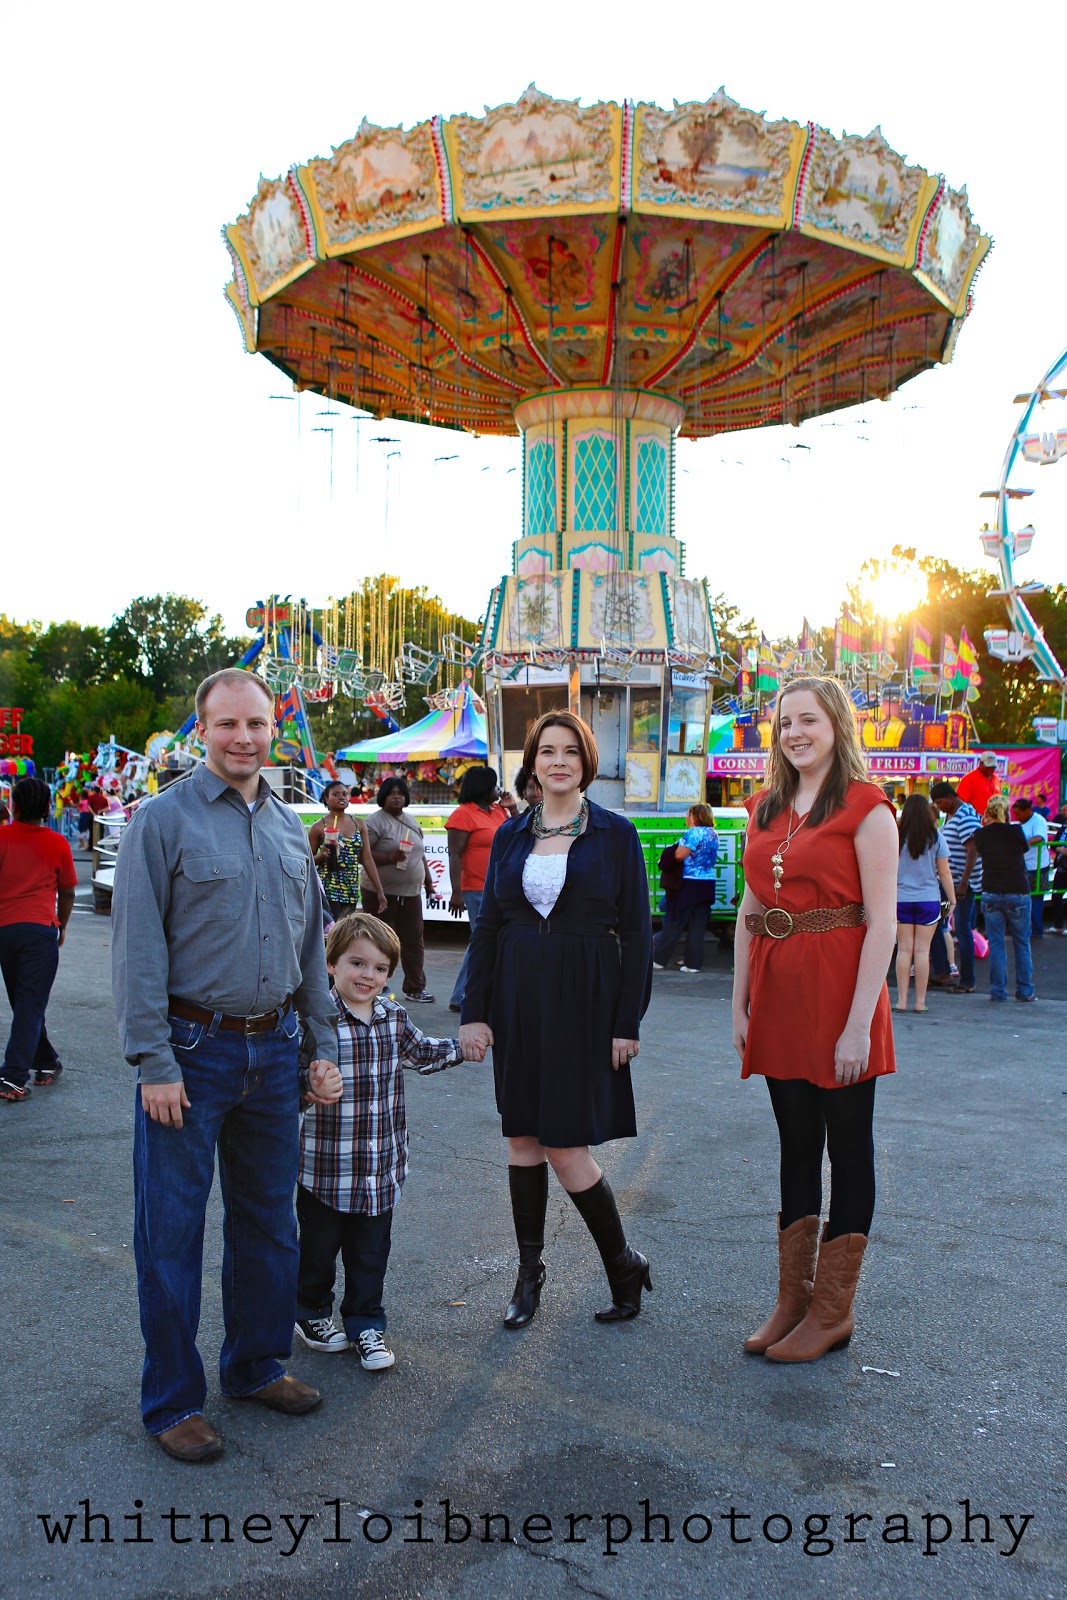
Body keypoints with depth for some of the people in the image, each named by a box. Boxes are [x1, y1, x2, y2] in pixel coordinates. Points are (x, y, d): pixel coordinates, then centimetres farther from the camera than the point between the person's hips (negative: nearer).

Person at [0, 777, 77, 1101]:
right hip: (40, 929, -2)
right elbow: (67, 894, 8)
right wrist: (62, 927, 24)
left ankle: (46, 1064, 28)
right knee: (31, 1005, -2)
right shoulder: (57, 844, 1)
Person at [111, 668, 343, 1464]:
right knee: (172, 1232, 4)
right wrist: (154, 1062, -15)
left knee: (269, 1218, 16)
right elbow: (137, 947, -11)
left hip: (274, 1050, 6)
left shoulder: (290, 827, 10)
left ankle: (257, 1365, 34)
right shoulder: (163, 819, -7)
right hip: (192, 1051, -5)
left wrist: (323, 1046, 12)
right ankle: (172, 1401, 20)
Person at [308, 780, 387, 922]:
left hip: (352, 893, 5)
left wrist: (380, 891, 4)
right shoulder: (319, 827, 0)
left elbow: (367, 859, 9)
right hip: (328, 891, -5)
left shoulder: (359, 824, 10)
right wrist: (322, 855, -16)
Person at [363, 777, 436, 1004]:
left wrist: (428, 879, 23)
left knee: (414, 941, 8)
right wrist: (389, 858, -25)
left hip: (411, 892, 7)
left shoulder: (411, 821, 16)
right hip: (383, 892, -7)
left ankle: (415, 989, 15)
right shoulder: (375, 822, -8)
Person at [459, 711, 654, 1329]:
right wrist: (475, 1011, 2)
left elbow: (636, 932, -4)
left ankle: (625, 1264, 16)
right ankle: (530, 1273, 24)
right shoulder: (511, 835, 8)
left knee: (566, 1148, -6)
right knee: (523, 1138, 9)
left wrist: (628, 1023, -8)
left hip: (584, 1000, -4)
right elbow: (487, 925, 8)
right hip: (518, 998, 4)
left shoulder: (616, 834, -3)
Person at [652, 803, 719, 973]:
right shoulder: (713, 834, 10)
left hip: (690, 884, -7)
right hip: (708, 883, 7)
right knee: (698, 926, 7)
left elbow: (679, 855, -21)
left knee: (674, 922, 1)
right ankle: (693, 963, 7)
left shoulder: (694, 833, -15)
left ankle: (658, 960, 7)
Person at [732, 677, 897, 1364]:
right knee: (796, 1145, 14)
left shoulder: (866, 808, -8)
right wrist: (740, 1005, 9)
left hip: (838, 993, -6)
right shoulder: (765, 810, 11)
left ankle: (833, 1311, 19)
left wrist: (859, 1024, -17)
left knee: (848, 1148, 6)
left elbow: (882, 924, -13)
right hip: (778, 997, 6)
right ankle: (793, 1300, 25)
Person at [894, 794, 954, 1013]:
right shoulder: (936, 838, -2)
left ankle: (901, 1001, 4)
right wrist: (953, 900, 9)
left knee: (904, 949, 4)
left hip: (901, 899, 1)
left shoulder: (897, 837, -2)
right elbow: (944, 873, 1)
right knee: (922, 950, 2)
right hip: (929, 899, 0)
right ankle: (920, 1001, 6)